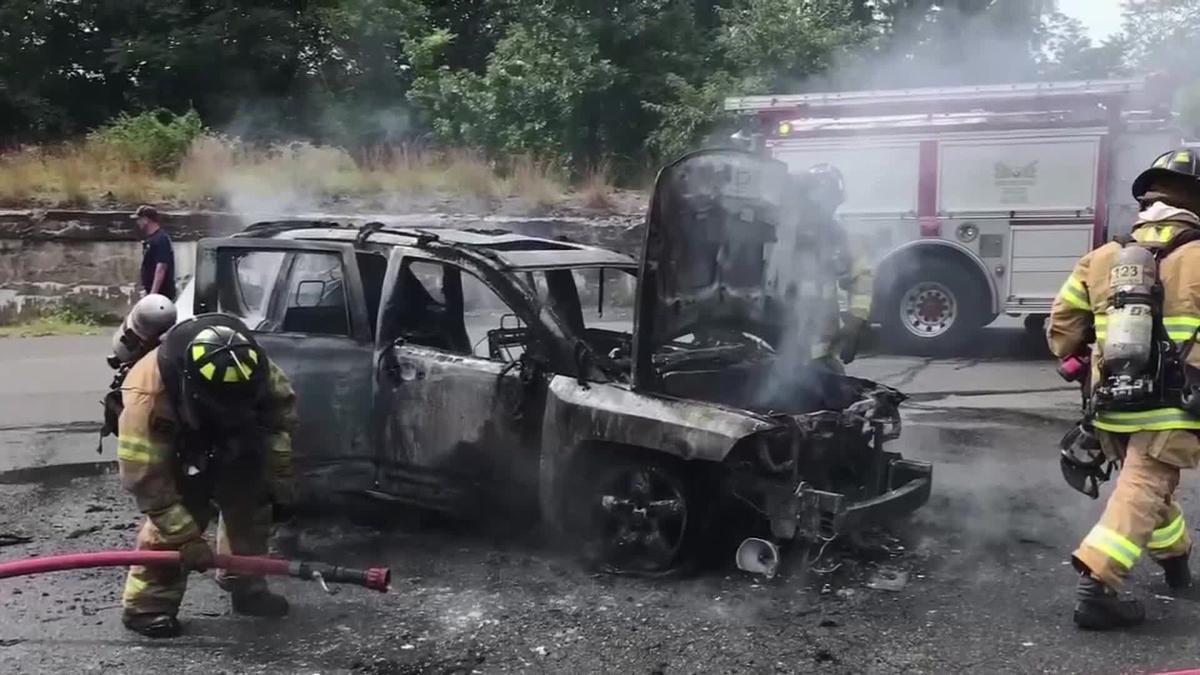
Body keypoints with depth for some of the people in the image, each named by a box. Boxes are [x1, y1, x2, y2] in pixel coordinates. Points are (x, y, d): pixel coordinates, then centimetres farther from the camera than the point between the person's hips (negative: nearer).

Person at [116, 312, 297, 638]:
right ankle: (146, 605, -5)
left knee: (251, 502, 2)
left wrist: (279, 480, -11)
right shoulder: (148, 398, -44)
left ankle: (246, 586, 18)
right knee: (181, 511, -18)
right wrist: (187, 536, -36)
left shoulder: (249, 366, -33)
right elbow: (145, 480, -37)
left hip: (225, 443, 4)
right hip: (171, 451, -4)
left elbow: (282, 405, -13)